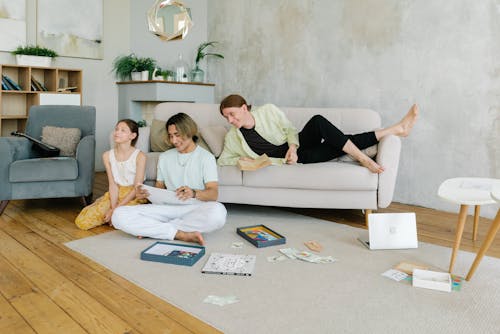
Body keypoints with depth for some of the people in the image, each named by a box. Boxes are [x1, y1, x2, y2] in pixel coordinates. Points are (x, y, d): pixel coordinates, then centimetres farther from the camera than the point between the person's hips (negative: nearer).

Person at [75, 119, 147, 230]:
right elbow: (113, 184, -3)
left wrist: (116, 209, -16)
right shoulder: (107, 155, 0)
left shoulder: (139, 156, -13)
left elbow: (137, 187, -14)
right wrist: (113, 207, -16)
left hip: (133, 196, -4)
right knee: (81, 221, -10)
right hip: (115, 193, 4)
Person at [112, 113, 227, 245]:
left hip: (194, 208, -3)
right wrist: (145, 193, -5)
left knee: (218, 212, -40)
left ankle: (152, 229, -23)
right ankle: (181, 234, -23)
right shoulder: (164, 157, 19)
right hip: (167, 207, 3)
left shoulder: (206, 157, 4)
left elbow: (213, 193, -6)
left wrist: (194, 193, -28)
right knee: (119, 215, -20)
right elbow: (159, 187, 18)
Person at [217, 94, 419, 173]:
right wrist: (241, 160, -15)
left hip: (297, 144, 3)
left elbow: (290, 129, 3)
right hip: (294, 158, -2)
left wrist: (292, 146, -18)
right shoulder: (232, 138, -6)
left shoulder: (268, 110, -4)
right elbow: (222, 160, 4)